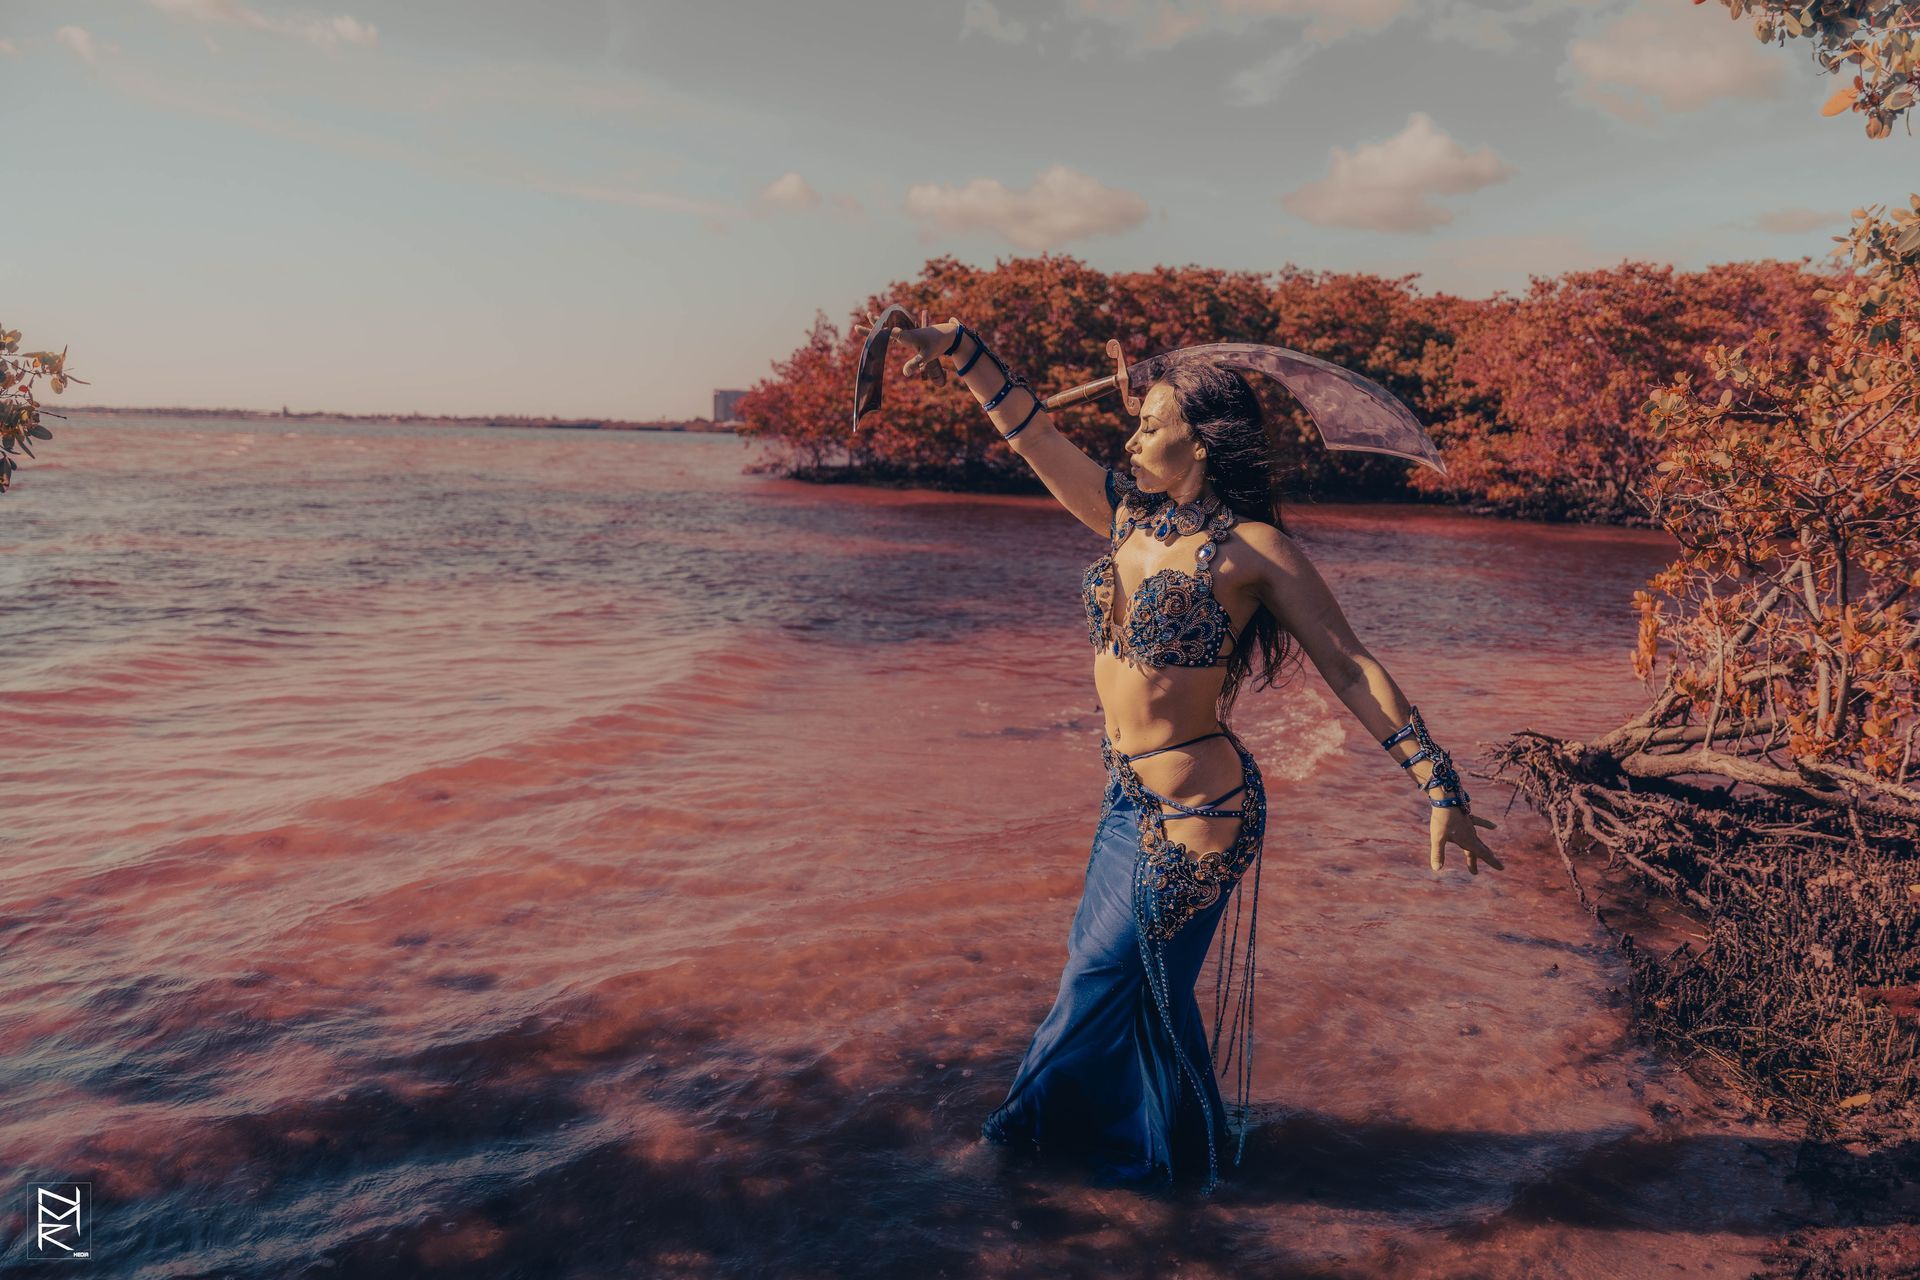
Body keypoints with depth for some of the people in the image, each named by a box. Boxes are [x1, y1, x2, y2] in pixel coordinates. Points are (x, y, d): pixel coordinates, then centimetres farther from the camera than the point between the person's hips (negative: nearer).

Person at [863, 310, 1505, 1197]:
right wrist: (959, 351, 6)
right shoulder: (1129, 516, 4)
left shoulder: (1252, 548, -14)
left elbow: (1351, 668, -13)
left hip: (1194, 808, -6)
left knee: (1110, 973, 10)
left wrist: (1438, 789, -16)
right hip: (1131, 795, 6)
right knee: (1106, 964, 21)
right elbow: (1034, 435, 8)